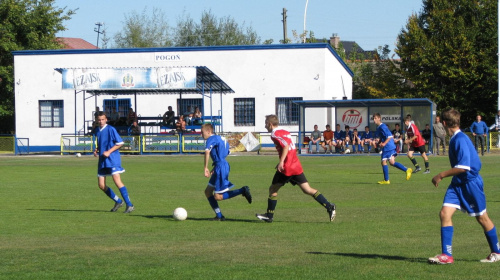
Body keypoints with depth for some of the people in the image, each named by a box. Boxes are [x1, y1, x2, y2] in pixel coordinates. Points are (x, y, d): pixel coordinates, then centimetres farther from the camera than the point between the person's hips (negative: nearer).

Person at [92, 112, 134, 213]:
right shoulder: (97, 131, 13)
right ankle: (118, 201, 21)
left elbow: (120, 143, -9)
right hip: (102, 160, 8)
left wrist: (109, 152, -16)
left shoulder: (110, 129, -8)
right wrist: (96, 150, 6)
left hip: (112, 159, -8)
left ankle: (129, 205, -16)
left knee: (117, 180, -20)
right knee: (101, 185, 4)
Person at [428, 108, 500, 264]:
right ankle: (446, 255, -7)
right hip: (458, 184, 8)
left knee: (482, 218, 7)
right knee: (444, 213, -6)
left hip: (470, 182, -8)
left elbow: (463, 167, -27)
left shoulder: (461, 139, -22)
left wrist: (442, 175, -21)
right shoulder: (454, 139, 7)